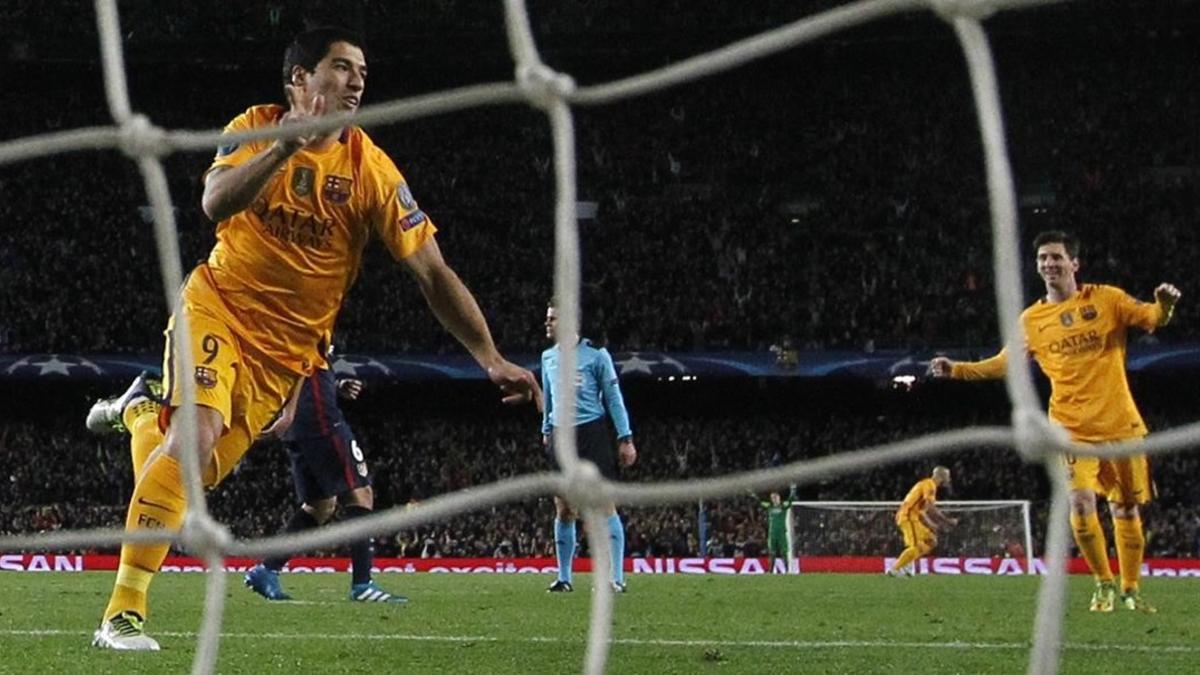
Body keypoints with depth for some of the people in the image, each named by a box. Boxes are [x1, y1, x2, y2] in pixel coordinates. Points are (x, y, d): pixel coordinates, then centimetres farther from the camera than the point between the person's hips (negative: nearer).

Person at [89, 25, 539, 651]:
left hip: (288, 346, 3)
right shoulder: (255, 128, -9)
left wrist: (491, 358, -17)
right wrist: (285, 147, -41)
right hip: (218, 310, -3)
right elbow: (215, 203, -28)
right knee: (197, 435, -25)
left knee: (203, 472, 0)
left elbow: (432, 273, -10)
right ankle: (122, 614, -22)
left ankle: (142, 418, 36)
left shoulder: (372, 170, -9)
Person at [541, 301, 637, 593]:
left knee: (604, 505, -9)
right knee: (563, 510, 4)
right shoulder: (549, 357, 12)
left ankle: (616, 578, -10)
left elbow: (613, 396, -3)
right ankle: (563, 577, 11)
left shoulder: (595, 354, -4)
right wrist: (546, 430, 25)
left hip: (592, 434, -5)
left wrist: (625, 438, -6)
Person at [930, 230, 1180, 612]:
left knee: (1126, 509, 4)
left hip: (1121, 423, 0)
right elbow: (1003, 364, 14)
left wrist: (1164, 305, -26)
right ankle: (1103, 584, 1)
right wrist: (956, 370, 4)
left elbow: (1151, 318, -3)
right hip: (1073, 428, 0)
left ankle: (1130, 590, 19)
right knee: (1081, 504, -17)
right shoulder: (1032, 320, 7)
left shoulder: (1106, 299, 2)